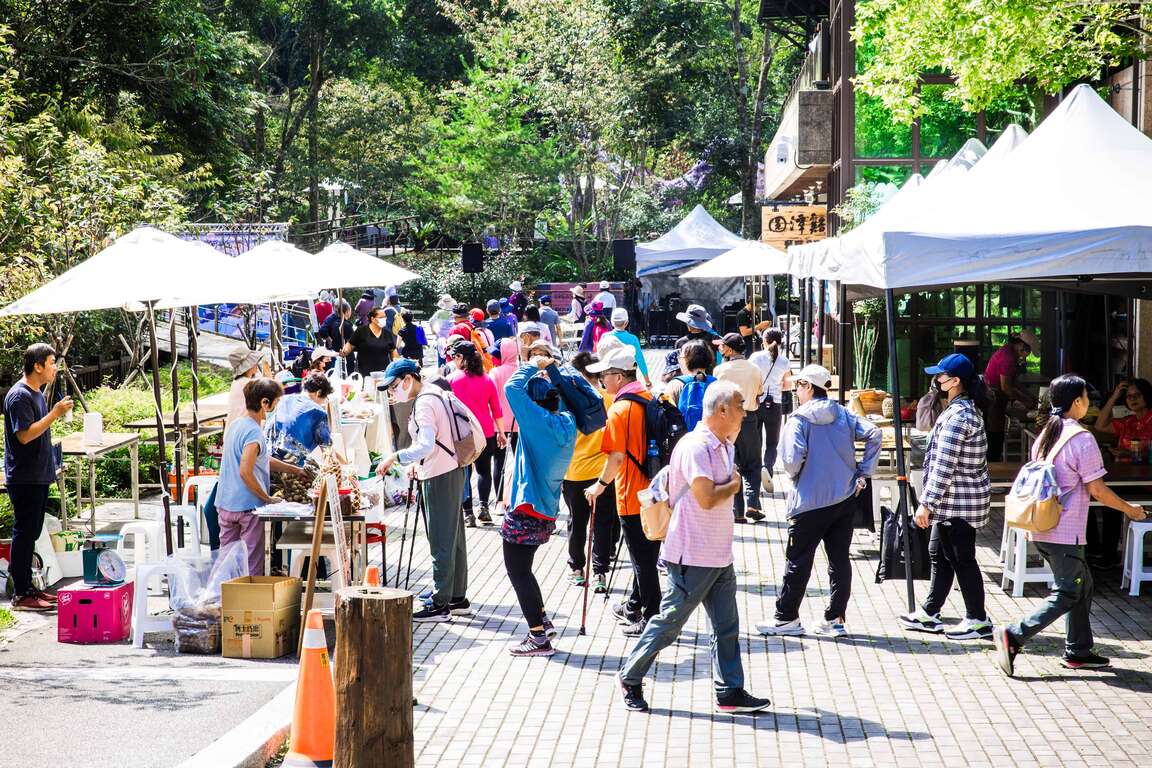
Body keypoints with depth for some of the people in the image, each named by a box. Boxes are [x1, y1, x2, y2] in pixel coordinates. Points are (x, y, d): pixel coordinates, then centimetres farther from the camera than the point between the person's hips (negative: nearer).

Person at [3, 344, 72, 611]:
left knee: (30, 533, 14)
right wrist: (55, 413, -23)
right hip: (24, 478, -10)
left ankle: (27, 586, 22)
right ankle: (21, 595, -1)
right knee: (24, 533, -5)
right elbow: (25, 435, -24)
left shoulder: (37, 393, 14)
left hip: (38, 476, 10)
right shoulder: (19, 396, -17)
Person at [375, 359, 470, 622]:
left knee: (441, 543, -5)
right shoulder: (434, 393, 13)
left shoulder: (424, 404, -18)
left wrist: (395, 457, -27)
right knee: (453, 539, 15)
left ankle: (440, 605, 0)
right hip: (450, 471, 10)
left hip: (439, 478, -10)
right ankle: (458, 598, 23)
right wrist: (419, 462, 15)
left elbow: (426, 445, -30)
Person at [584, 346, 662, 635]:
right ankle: (635, 607, 33)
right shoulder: (649, 399, 7)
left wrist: (601, 485, -8)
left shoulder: (620, 409, -17)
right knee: (647, 554, 19)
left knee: (643, 559, 0)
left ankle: (652, 619, 5)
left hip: (632, 495, -8)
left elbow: (617, 457, -21)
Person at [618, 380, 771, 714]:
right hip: (693, 555, -9)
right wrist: (734, 485, -10)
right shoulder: (695, 447, -19)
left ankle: (730, 691, 14)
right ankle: (631, 678, 16)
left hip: (719, 555, 9)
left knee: (727, 626, 9)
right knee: (670, 621, 1)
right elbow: (706, 498, -25)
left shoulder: (723, 446, 12)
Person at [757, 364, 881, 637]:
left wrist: (793, 473, 3)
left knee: (798, 560, 5)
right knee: (840, 559, 9)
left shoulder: (799, 420, -11)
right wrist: (863, 472, 2)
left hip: (810, 502, -5)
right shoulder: (843, 414, 5)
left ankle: (787, 617, 11)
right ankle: (835, 619, 11)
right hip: (845, 498, 5)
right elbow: (873, 435, -1)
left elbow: (792, 459, -20)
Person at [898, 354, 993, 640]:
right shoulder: (966, 410, 12)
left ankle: (978, 620, 8)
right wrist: (932, 503, 23)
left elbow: (943, 467, -24)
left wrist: (926, 503, -21)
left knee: (962, 560, -1)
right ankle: (929, 614, 27)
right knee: (939, 554, 17)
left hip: (958, 502, -11)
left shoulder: (957, 416, -21)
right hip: (954, 502, 11)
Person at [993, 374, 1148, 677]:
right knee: (1066, 594, -3)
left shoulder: (1045, 434, 9)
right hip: (1064, 533, -9)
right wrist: (1129, 509, 0)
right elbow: (1095, 489, -13)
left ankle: (1078, 651, 21)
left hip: (1040, 528, 9)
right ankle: (1013, 636, -14)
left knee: (1081, 583, 19)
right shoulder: (1082, 439, -15)